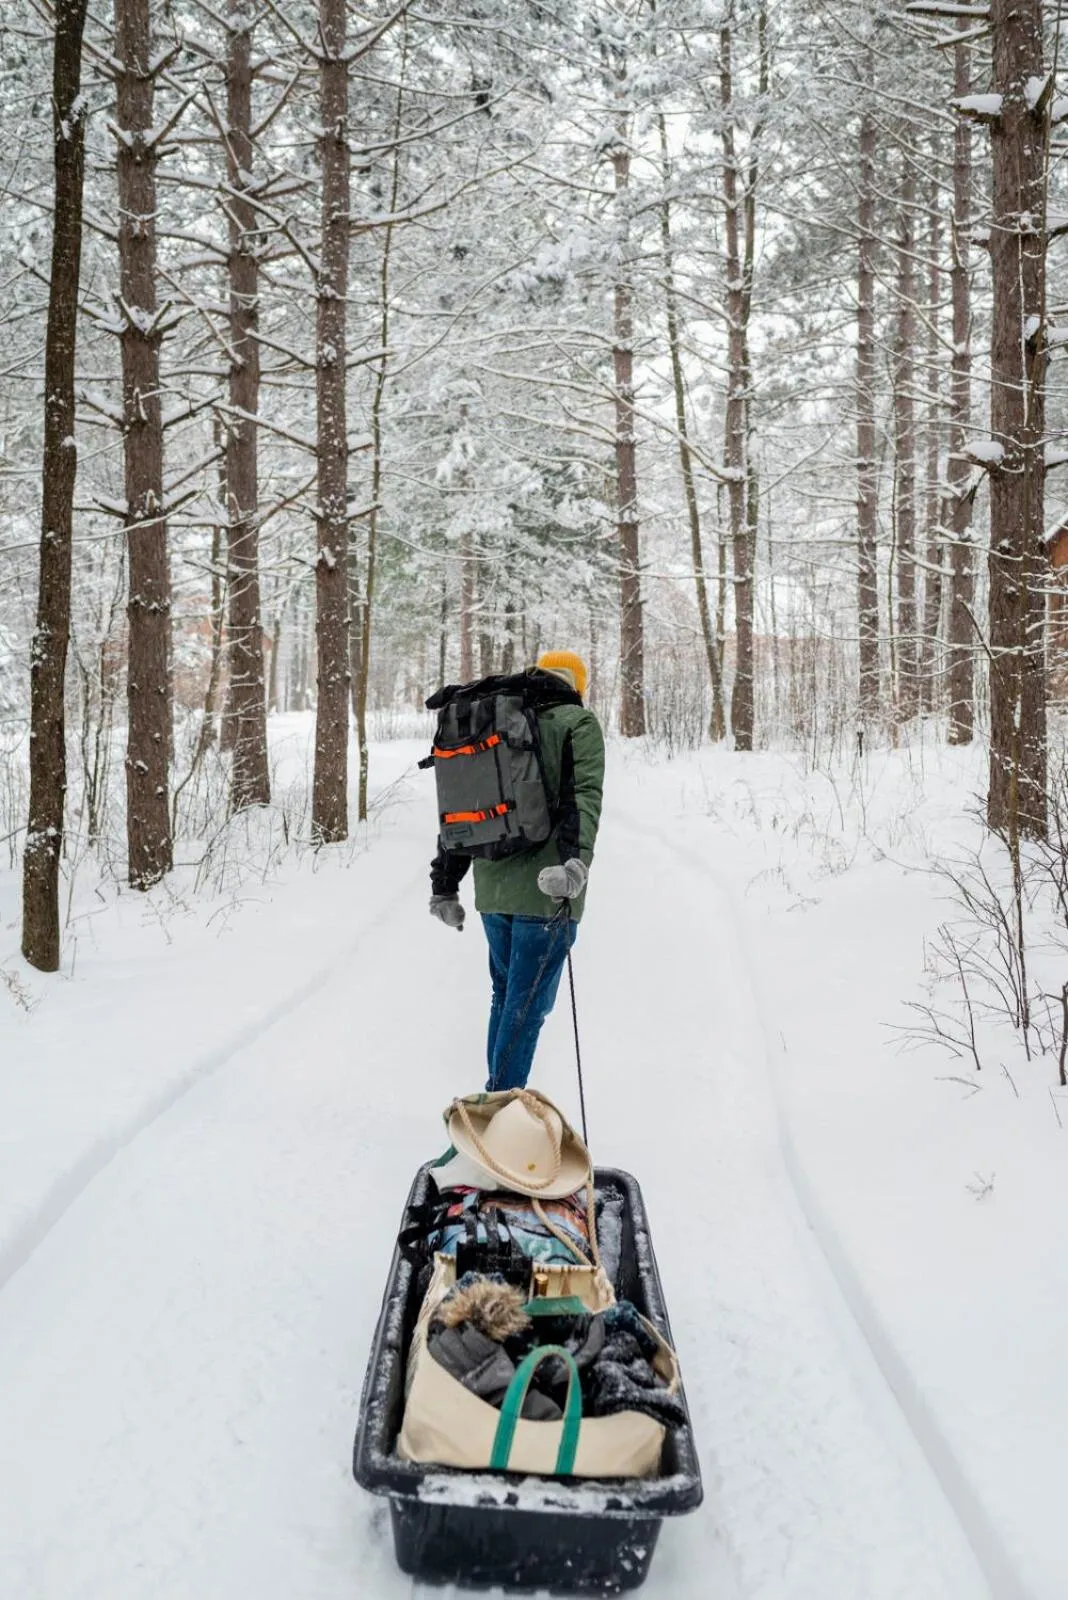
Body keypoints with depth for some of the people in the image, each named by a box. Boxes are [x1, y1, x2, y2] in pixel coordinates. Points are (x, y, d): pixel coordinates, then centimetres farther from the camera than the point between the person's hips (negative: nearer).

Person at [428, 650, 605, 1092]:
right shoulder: (578, 723, -1)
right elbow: (584, 794, -20)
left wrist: (444, 886, 21)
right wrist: (576, 860, -33)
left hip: (492, 890, 6)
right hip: (545, 892, -6)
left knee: (506, 993, 20)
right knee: (528, 1003, -1)